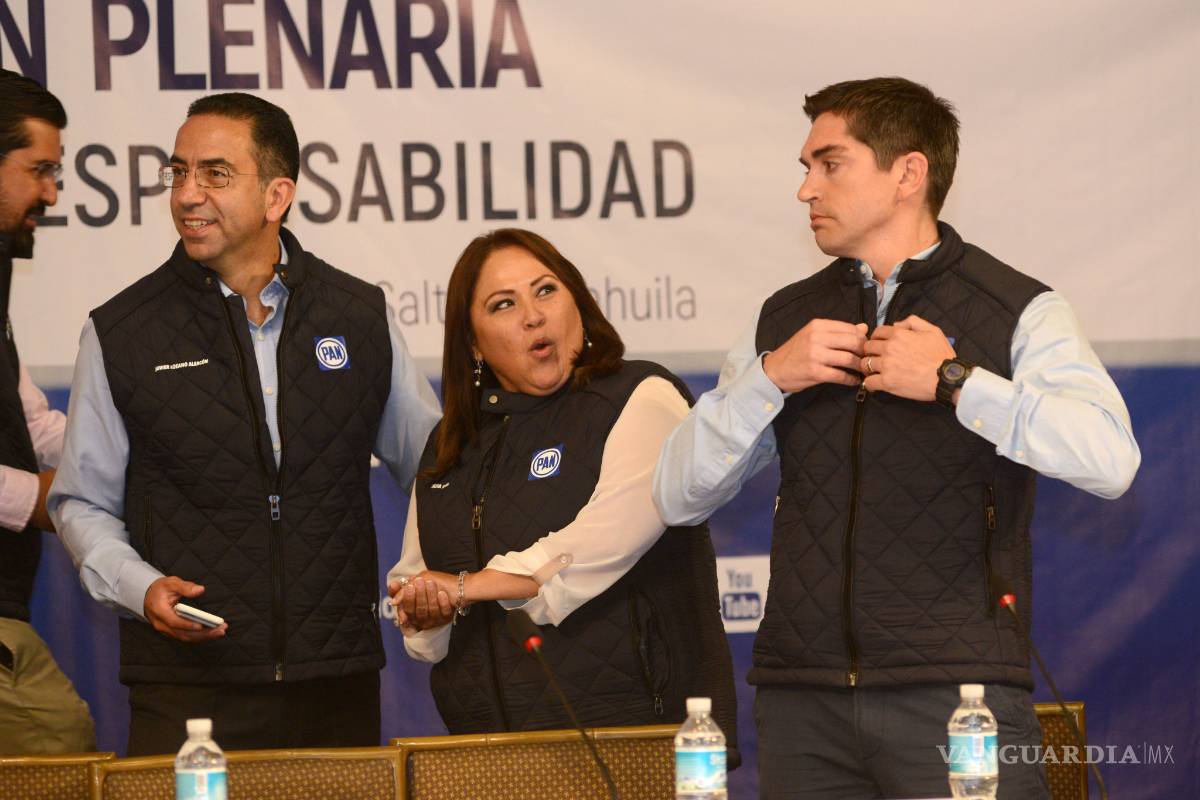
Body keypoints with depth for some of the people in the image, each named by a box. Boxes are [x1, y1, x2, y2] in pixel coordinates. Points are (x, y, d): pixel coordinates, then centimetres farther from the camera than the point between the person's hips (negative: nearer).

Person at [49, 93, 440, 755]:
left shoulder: (362, 316, 7)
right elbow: (80, 502, 8)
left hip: (338, 680, 2)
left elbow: (436, 467, 16)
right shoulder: (119, 334, 3)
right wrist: (142, 587, -9)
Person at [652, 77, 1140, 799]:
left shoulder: (1019, 312, 1)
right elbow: (678, 496, 11)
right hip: (804, 700, 4)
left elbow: (1111, 458, -16)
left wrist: (954, 380, -14)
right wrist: (770, 377, -2)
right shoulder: (785, 319, 15)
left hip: (954, 690, -4)